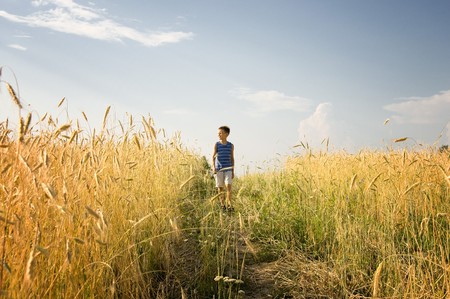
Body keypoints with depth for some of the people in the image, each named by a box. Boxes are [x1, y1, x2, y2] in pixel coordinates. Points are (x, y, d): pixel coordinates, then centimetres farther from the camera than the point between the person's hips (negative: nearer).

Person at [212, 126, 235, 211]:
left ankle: (229, 204, -10)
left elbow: (232, 158, 10)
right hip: (219, 169, 0)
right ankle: (222, 204, 15)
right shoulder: (217, 145, 2)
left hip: (228, 169, 0)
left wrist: (233, 171, 9)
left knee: (228, 186, -13)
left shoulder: (231, 145, 5)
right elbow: (213, 157, -1)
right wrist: (213, 167, -17)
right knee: (220, 187, 4)